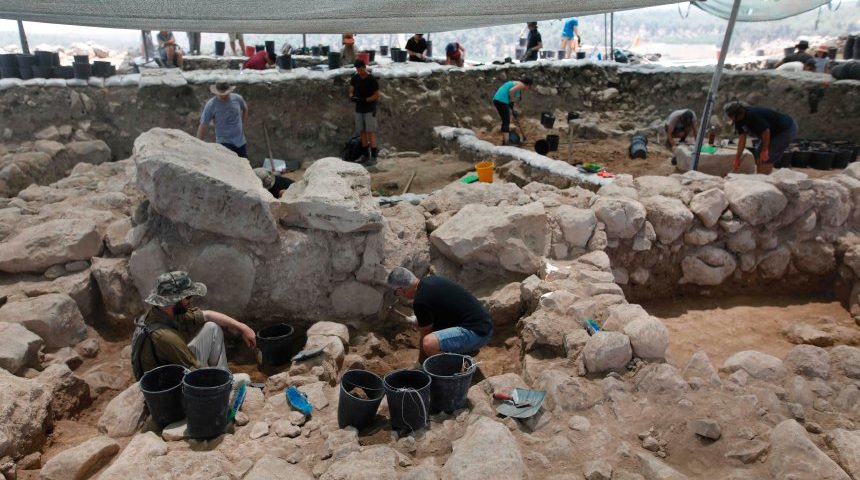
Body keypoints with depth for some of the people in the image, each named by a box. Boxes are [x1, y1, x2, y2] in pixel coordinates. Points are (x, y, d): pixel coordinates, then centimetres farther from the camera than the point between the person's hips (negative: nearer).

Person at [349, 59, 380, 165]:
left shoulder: (372, 79, -10)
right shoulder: (355, 78, 5)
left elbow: (377, 95, -8)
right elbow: (351, 90, 11)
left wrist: (365, 100, -21)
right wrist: (351, 97, -13)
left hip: (370, 109, -5)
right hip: (359, 109, 5)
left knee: (370, 132, -8)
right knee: (362, 132, 7)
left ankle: (373, 157, -8)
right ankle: (365, 155, 16)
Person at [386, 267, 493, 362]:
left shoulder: (420, 301, -18)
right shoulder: (430, 281, 10)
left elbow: (424, 335, -3)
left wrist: (421, 362, 15)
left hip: (478, 333, -10)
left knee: (430, 343, -29)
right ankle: (468, 348, 18)